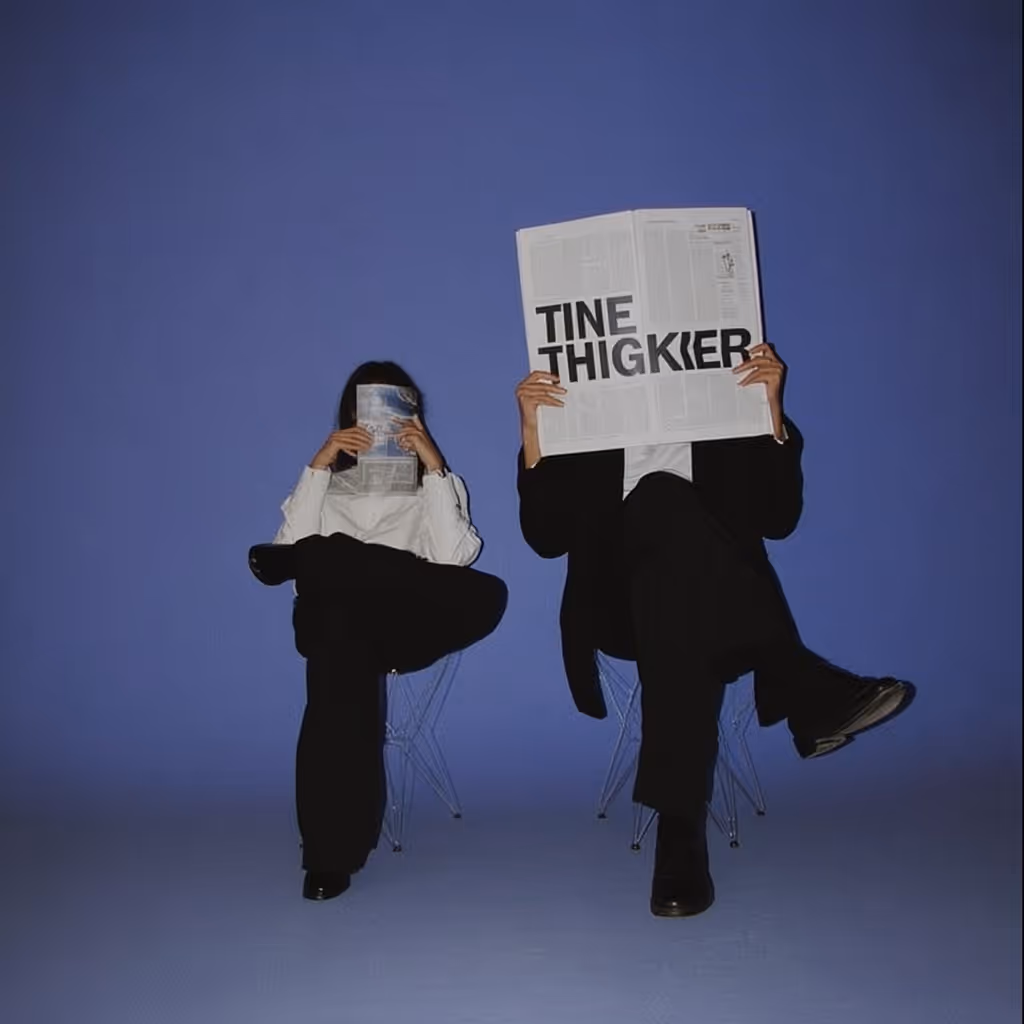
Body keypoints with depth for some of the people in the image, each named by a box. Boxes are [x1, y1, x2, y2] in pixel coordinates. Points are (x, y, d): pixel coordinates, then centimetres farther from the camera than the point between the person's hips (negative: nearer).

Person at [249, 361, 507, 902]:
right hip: (332, 623, 0)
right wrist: (318, 466, -4)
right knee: (341, 625, -38)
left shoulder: (436, 483, 22)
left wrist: (433, 466, -6)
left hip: (406, 619, 0)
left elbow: (453, 559, -2)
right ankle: (332, 850, -32)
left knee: (483, 595, -32)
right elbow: (292, 548, 2)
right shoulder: (326, 484, 25)